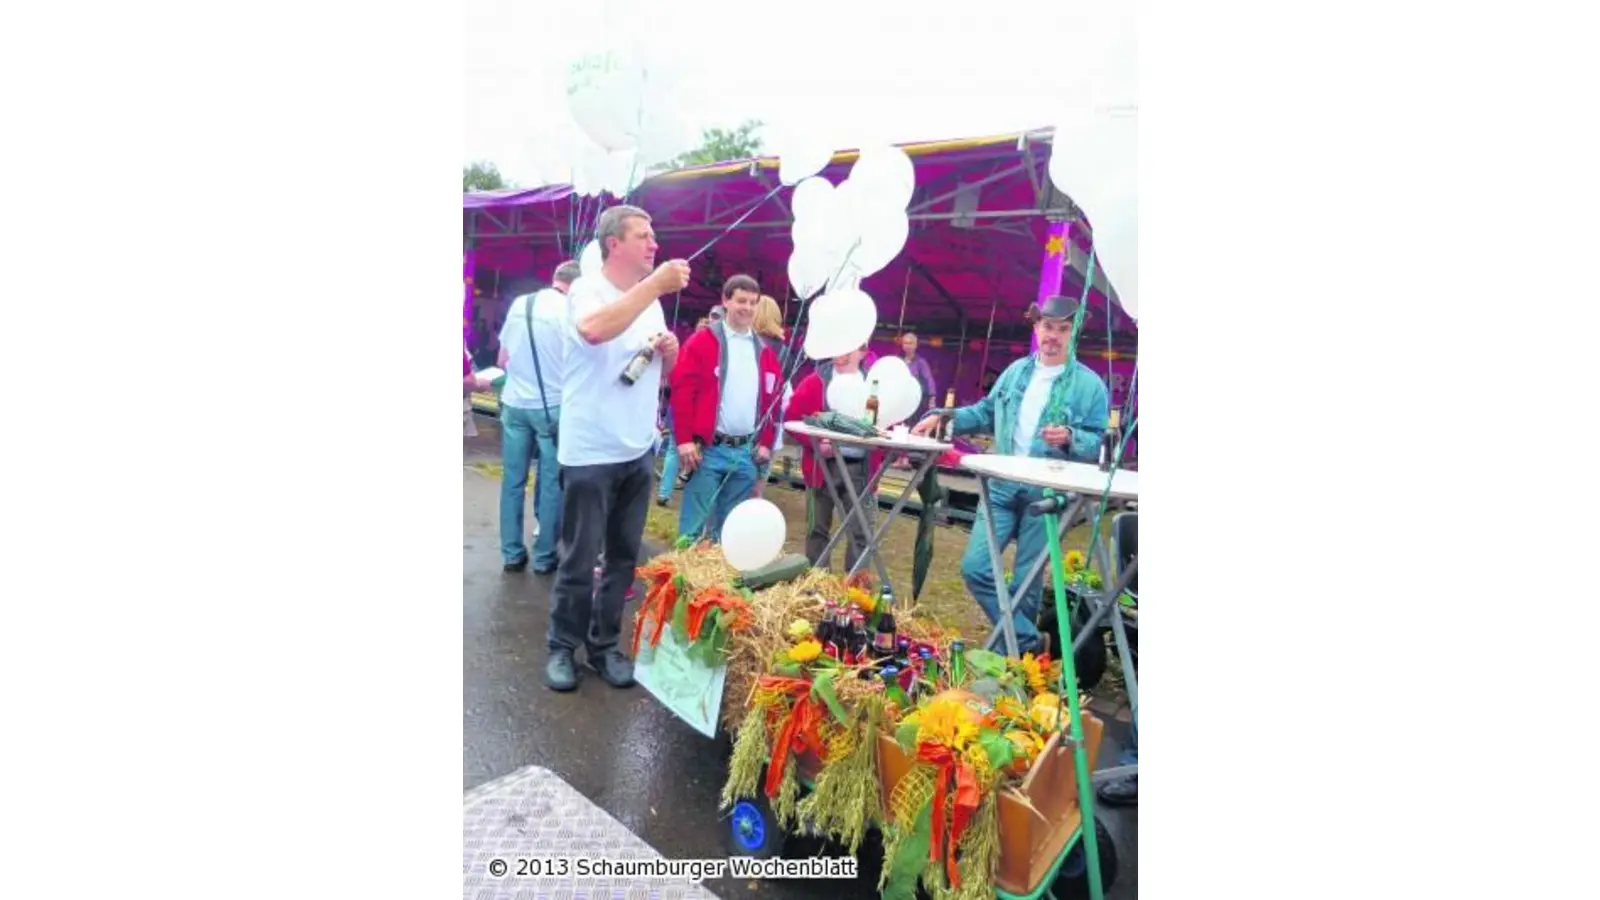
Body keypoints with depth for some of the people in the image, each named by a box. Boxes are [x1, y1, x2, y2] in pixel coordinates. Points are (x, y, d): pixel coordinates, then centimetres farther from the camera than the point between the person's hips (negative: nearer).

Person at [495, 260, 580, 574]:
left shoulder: (519, 303, 4)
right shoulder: (571, 311, -10)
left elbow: (503, 359, 10)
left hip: (515, 403, 4)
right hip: (551, 407, -4)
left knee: (512, 481, 10)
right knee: (551, 484, 5)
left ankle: (512, 554, 17)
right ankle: (544, 557, 11)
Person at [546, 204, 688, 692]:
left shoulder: (651, 300, 12)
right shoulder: (588, 289, -9)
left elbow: (664, 373, 20)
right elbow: (593, 329, -34)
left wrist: (670, 351, -2)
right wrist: (655, 285, -29)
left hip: (638, 451, 6)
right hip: (591, 453, -6)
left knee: (624, 558, 12)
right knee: (578, 560, 3)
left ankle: (604, 645, 26)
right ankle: (562, 647, 21)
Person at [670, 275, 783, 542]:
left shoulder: (764, 351, 12)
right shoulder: (701, 342, -2)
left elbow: (772, 400, 15)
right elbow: (682, 391, -7)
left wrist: (766, 443, 9)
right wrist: (684, 440, -12)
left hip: (746, 452, 5)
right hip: (708, 449, -4)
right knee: (696, 522, 0)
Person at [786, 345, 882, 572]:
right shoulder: (815, 381, 2)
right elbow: (792, 417, 0)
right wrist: (814, 443, -12)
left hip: (860, 469, 1)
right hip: (823, 466, -1)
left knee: (859, 531, 5)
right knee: (818, 527, 9)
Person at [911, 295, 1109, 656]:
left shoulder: (1089, 385, -5)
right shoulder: (1016, 371, 10)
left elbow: (1099, 443, -7)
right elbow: (986, 413, 18)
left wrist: (1070, 437, -27)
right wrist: (942, 418, 8)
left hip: (1046, 496, -4)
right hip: (1002, 487, 5)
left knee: (1026, 583, 5)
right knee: (975, 567, -3)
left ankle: (1018, 648, 26)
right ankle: (1028, 641, 7)